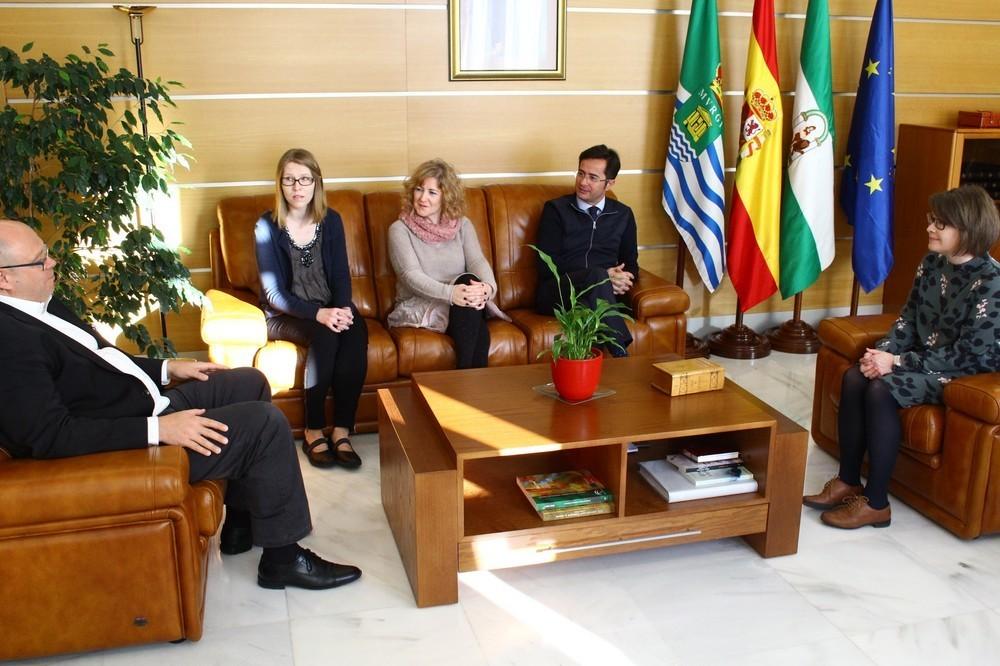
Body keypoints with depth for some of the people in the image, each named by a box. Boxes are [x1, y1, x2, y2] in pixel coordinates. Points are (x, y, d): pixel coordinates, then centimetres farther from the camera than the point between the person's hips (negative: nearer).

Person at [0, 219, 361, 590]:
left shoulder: (37, 307, 6)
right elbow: (52, 437, -29)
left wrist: (166, 368, 12)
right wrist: (157, 429, -30)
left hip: (149, 403, 11)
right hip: (130, 444, -11)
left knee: (251, 383, 16)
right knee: (266, 423, -14)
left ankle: (241, 523, 23)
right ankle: (282, 558, 2)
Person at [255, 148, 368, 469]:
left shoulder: (331, 220, 4)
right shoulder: (267, 226, -7)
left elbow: (341, 275, 1)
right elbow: (274, 292, -13)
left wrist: (343, 308, -21)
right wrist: (318, 314, -27)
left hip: (331, 308, 3)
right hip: (285, 314, -3)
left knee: (357, 331, -30)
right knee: (325, 336, -34)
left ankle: (342, 430, -24)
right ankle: (313, 431, -19)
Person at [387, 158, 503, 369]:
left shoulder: (462, 225, 10)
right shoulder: (400, 229, -1)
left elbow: (477, 260, -7)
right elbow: (412, 276, -15)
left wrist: (487, 286, -31)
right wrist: (450, 293, -34)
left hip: (463, 308, 3)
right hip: (417, 307, -3)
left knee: (470, 281, -32)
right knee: (466, 281, -30)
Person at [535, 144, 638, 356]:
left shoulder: (623, 215, 17)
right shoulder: (556, 209, 5)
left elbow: (631, 263, 21)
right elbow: (546, 265, -4)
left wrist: (621, 279, -7)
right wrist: (603, 277, -13)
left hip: (604, 292, 2)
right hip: (557, 294, -2)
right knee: (597, 277, -35)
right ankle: (622, 360, -35)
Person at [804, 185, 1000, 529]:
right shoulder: (932, 262, 3)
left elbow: (969, 355, -22)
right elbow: (909, 318, 7)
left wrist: (897, 362, -24)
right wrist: (881, 352, -13)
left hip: (964, 374, -7)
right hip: (923, 359, 7)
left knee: (881, 389, -28)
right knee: (854, 377, -15)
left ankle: (876, 503, -19)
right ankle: (848, 481, -7)